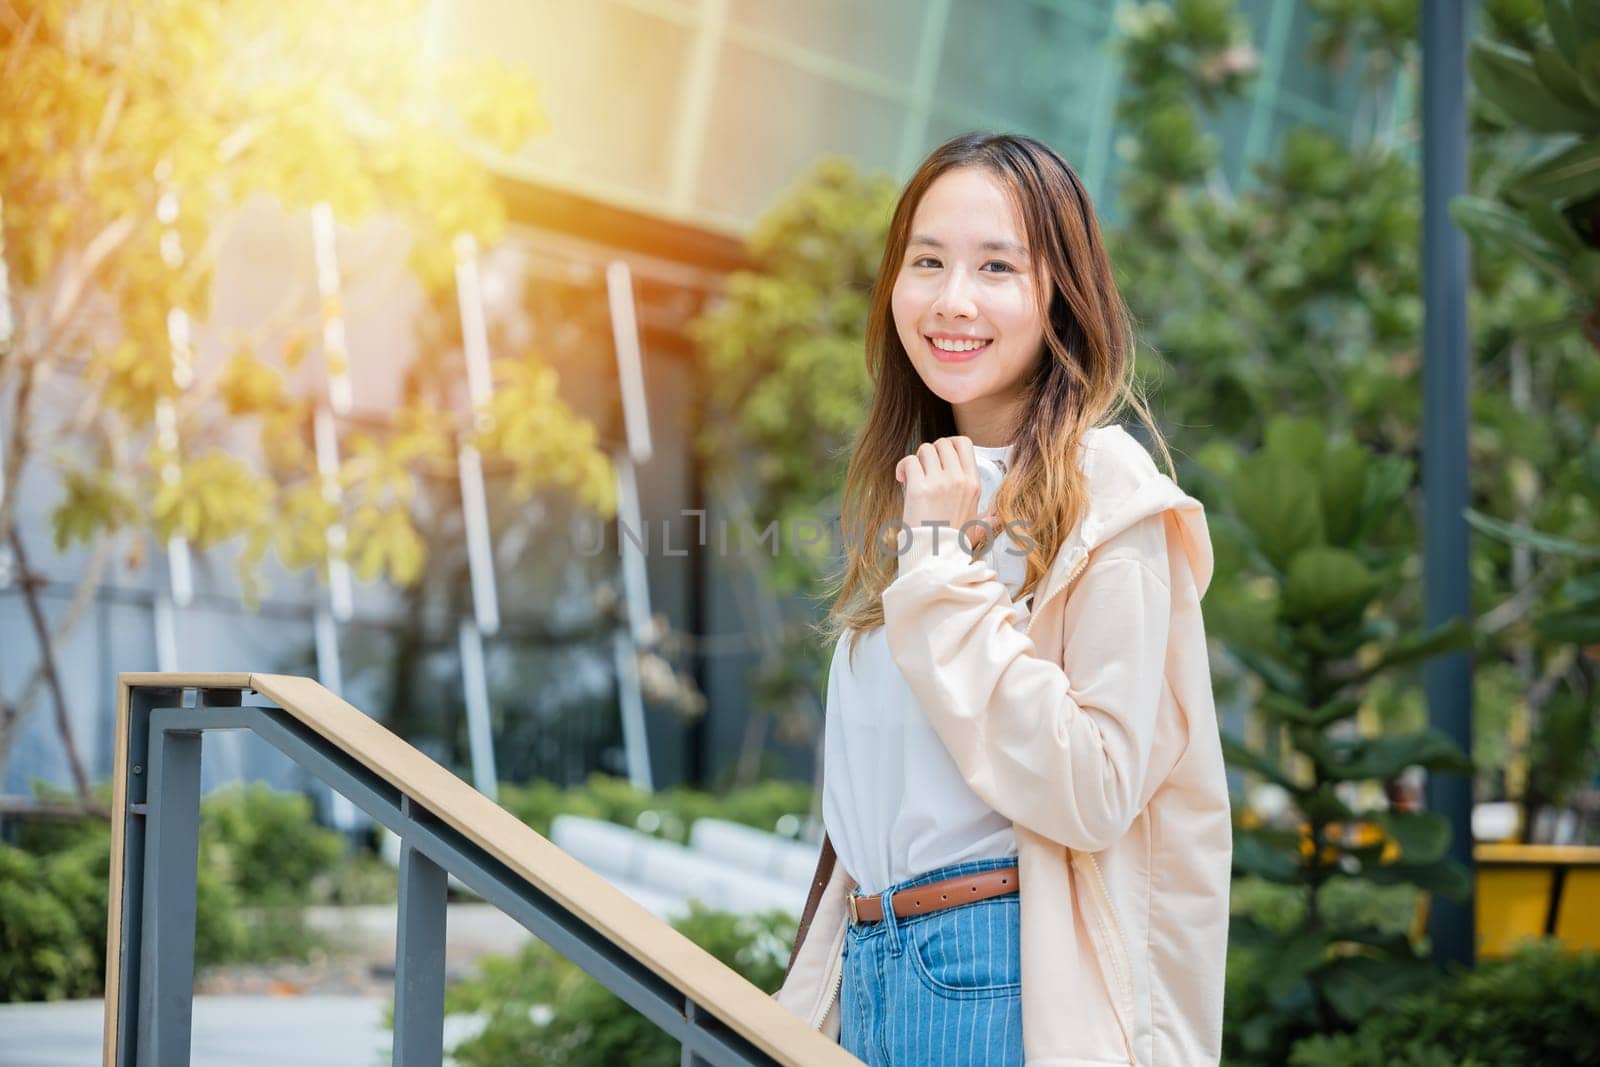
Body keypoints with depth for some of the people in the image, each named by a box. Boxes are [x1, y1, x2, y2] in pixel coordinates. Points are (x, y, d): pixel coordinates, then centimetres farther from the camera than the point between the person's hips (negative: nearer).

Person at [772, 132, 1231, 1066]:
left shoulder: (1106, 497, -11)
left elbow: (1095, 795, -21)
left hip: (1013, 986, -6)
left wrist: (944, 565, -18)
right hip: (868, 976, 7)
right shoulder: (909, 487, 11)